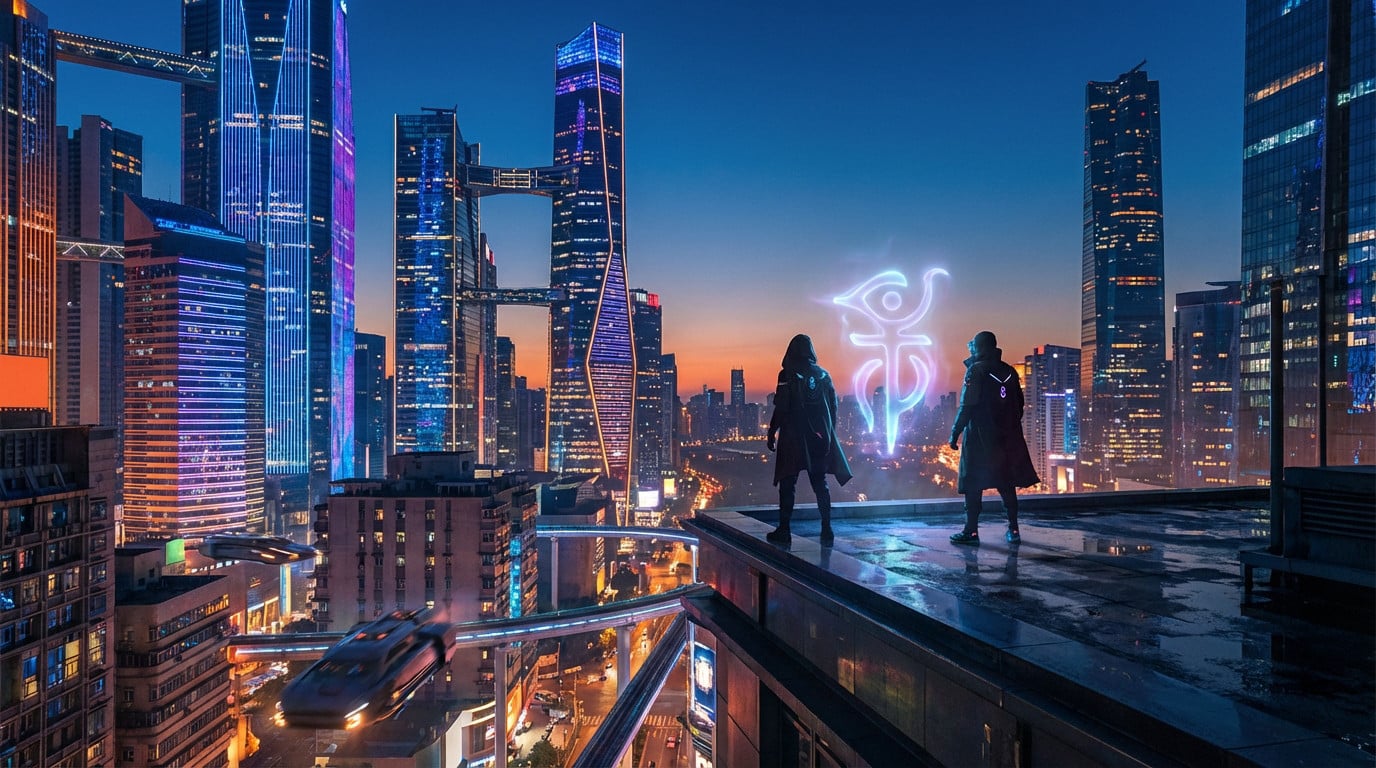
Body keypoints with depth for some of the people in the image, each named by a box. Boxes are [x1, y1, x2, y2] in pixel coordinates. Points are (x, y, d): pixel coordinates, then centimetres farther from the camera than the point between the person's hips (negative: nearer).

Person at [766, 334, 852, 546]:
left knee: (787, 484, 4)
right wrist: (829, 433, 17)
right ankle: (827, 531, 7)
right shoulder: (823, 374, 6)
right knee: (820, 483, 10)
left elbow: (781, 407, -12)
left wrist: (772, 433, -4)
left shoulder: (787, 375, -8)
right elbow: (833, 406, 9)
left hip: (793, 437, -4)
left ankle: (784, 531, 6)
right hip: (819, 438, 4)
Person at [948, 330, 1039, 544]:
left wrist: (955, 433, -11)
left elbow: (967, 406, -15)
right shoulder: (1009, 371, 10)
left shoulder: (976, 370, -9)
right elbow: (1019, 404, 14)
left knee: (974, 485, -2)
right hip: (1007, 438, 6)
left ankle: (971, 531, -1)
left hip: (980, 438, -6)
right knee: (1007, 484, 11)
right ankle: (1013, 529, 13)